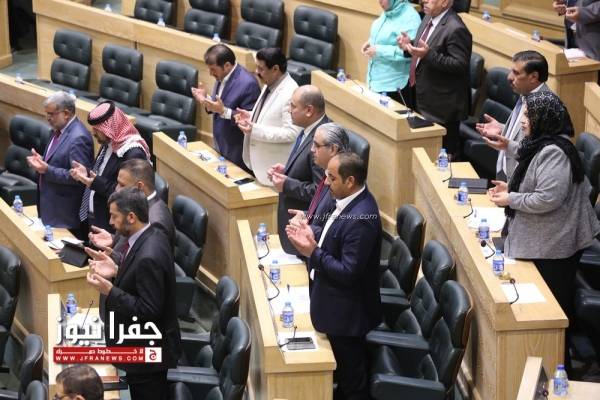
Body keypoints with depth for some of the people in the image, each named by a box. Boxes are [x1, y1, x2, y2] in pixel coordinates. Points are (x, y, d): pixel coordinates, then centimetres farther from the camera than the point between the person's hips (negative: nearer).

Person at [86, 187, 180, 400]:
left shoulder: (148, 257, -31)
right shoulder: (152, 236, 0)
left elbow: (149, 310, -28)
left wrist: (109, 290, -26)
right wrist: (117, 273, 0)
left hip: (147, 351, -10)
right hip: (148, 345, 10)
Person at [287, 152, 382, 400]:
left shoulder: (360, 219, -32)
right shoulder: (352, 200, -1)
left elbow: (348, 272, -29)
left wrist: (313, 252, -27)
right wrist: (314, 237, -2)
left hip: (346, 311, -10)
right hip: (339, 304, 10)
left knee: (351, 375, 10)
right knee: (343, 366, 27)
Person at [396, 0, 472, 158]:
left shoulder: (455, 29, -22)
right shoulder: (429, 18, 8)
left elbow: (460, 65, -24)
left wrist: (428, 54, -31)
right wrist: (410, 45, 0)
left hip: (441, 106, -10)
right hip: (424, 100, 10)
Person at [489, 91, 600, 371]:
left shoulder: (554, 153, -23)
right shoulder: (541, 146, 10)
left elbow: (547, 198, -28)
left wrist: (511, 199, -16)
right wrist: (511, 188, 10)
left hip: (553, 247, -10)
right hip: (541, 242, 10)